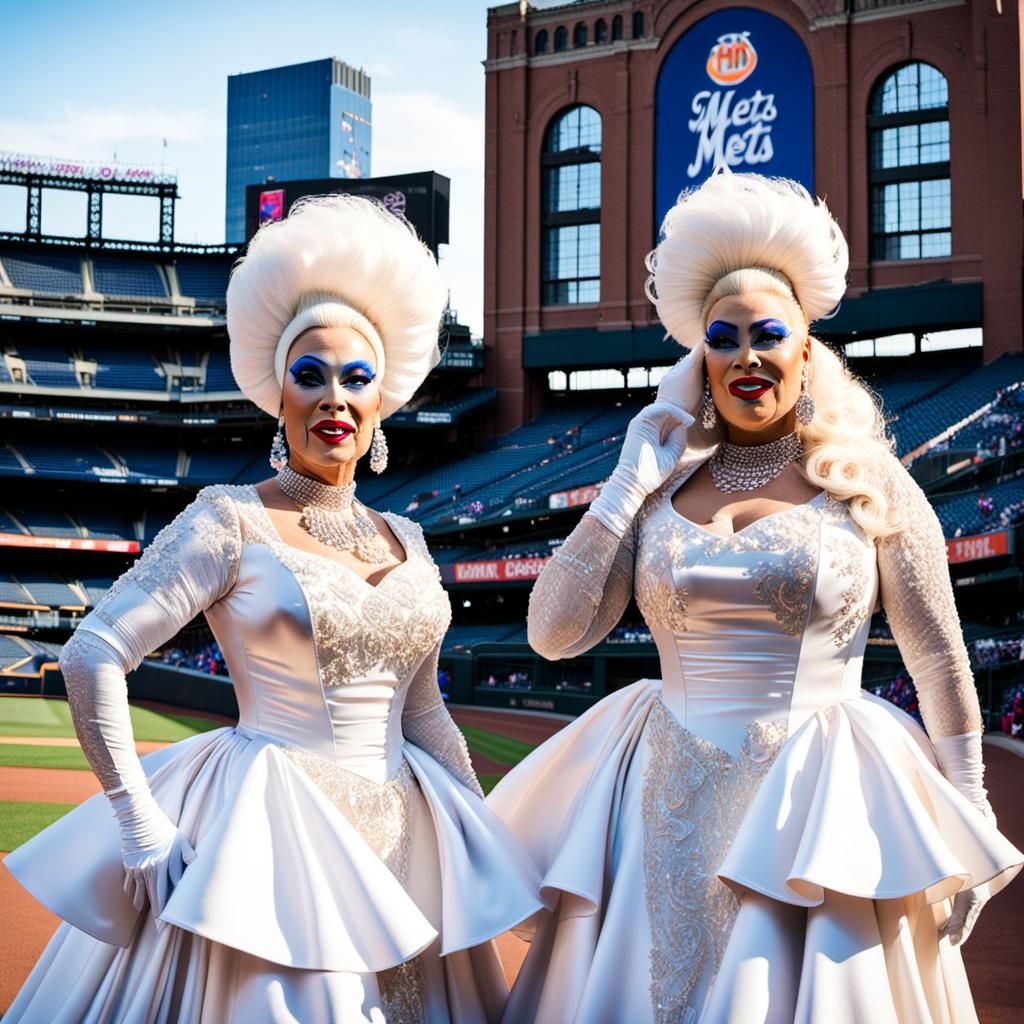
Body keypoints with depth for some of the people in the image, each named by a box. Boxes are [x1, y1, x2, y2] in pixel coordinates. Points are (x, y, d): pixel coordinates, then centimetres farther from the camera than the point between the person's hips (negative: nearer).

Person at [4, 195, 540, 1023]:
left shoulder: (405, 542, 11)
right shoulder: (230, 524, -6)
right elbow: (94, 657, -13)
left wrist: (489, 847, 13)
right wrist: (147, 836, -15)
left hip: (401, 839, 6)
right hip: (269, 835, -5)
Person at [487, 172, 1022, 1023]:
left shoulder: (870, 486, -2)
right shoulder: (657, 490, 4)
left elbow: (940, 663, 2)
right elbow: (554, 633, -6)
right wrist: (632, 479, -6)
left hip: (817, 806, -2)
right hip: (672, 807, 3)